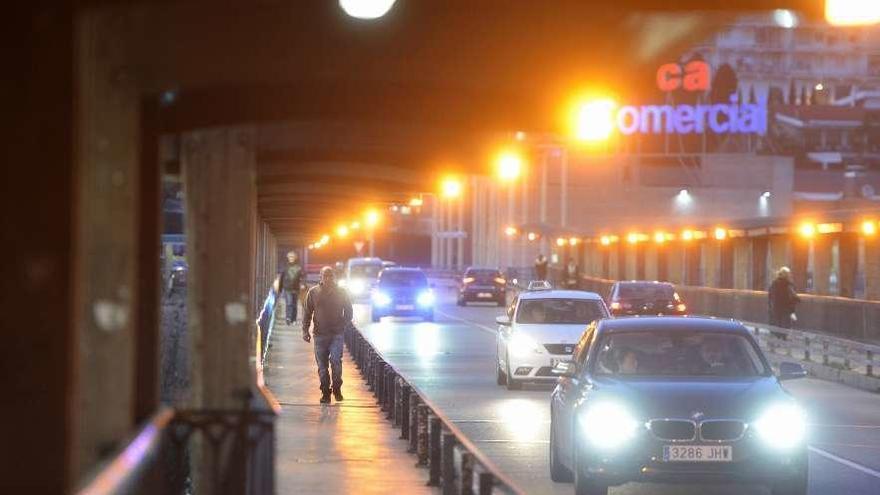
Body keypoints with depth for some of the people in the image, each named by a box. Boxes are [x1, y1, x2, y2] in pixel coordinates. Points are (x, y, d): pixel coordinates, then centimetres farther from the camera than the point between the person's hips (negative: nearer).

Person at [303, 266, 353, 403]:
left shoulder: (342, 293, 6)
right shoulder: (313, 292, 6)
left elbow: (349, 312, 14)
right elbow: (307, 313, 9)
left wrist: (343, 325, 2)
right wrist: (305, 330, 1)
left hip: (337, 334, -1)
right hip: (320, 334, 1)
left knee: (335, 360, -14)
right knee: (322, 365, 2)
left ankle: (337, 388, 2)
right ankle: (325, 392, 10)